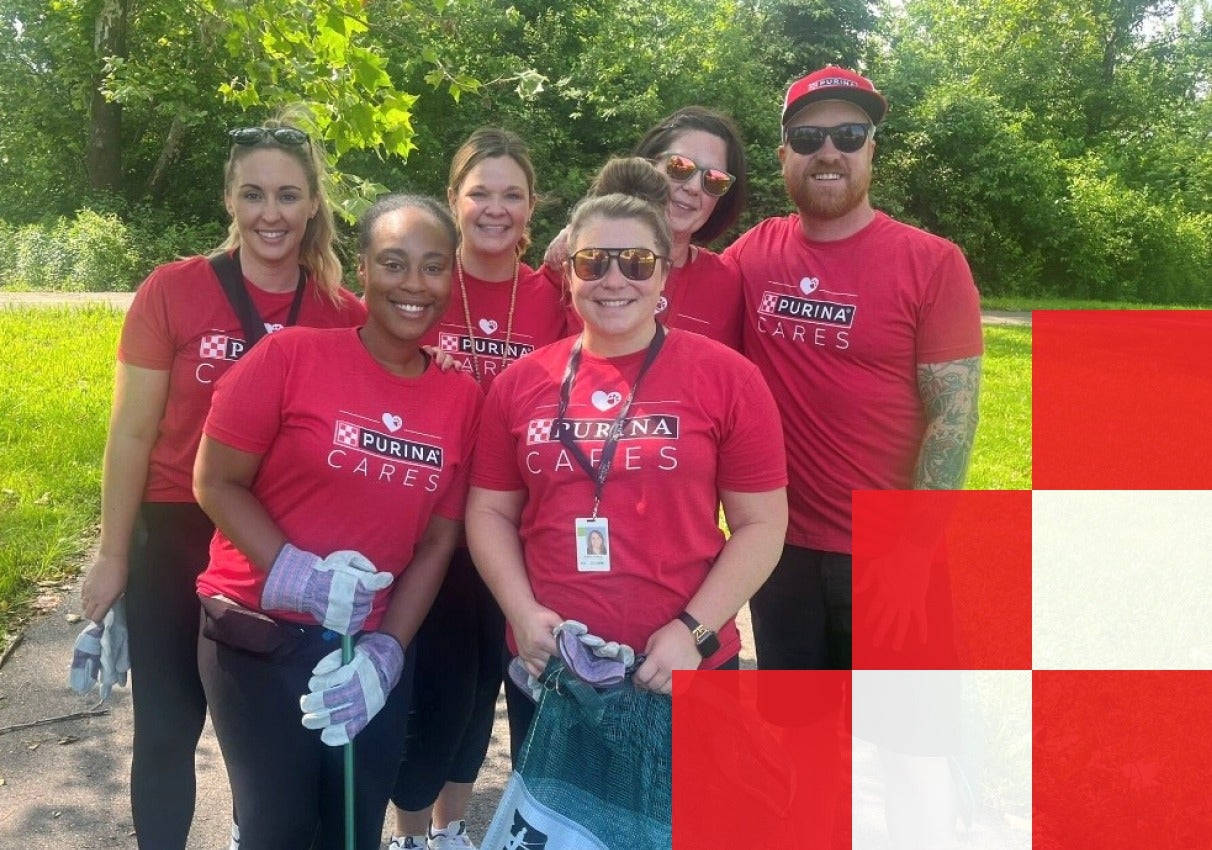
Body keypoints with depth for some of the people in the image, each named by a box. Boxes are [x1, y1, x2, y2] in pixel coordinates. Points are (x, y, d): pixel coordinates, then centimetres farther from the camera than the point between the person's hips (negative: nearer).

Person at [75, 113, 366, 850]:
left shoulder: (345, 314, -6)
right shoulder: (172, 291, -10)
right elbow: (133, 434, -6)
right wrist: (114, 557, -2)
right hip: (179, 537, -1)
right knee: (168, 728, 12)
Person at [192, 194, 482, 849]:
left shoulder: (461, 397, 0)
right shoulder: (290, 357, -11)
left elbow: (438, 540, 3)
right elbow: (215, 482, -8)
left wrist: (388, 649, -6)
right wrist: (293, 574, -20)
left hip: (372, 651, 4)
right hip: (259, 638, -3)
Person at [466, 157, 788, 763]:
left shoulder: (726, 378, -6)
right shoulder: (521, 382, 2)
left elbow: (762, 523, -6)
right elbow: (490, 512, 7)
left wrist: (693, 630, -14)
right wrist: (522, 612, -7)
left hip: (682, 671, -2)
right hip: (546, 668, 3)